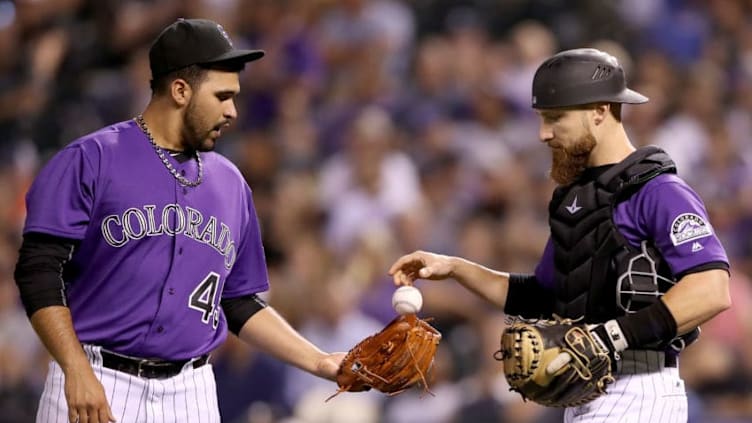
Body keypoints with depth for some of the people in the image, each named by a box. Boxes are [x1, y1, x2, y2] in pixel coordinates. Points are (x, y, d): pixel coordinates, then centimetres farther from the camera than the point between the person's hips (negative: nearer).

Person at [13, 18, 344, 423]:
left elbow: (240, 303, 20)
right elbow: (39, 270, -9)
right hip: (95, 387, -5)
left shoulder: (231, 184, 15)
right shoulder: (90, 161, -3)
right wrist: (76, 370, -19)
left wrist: (320, 363, 11)